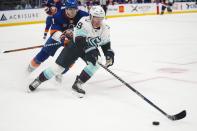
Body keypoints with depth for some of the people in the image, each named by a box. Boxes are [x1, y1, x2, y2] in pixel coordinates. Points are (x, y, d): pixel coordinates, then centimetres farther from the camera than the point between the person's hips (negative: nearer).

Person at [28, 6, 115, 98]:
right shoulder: (84, 22, -31)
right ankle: (39, 79, 15)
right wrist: (90, 51, -45)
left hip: (92, 48, 4)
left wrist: (109, 55, -14)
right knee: (59, 66, -6)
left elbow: (106, 44, -1)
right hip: (75, 45, -4)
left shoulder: (104, 28, -14)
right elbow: (80, 40, -37)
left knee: (95, 63, -25)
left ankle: (77, 84, -13)